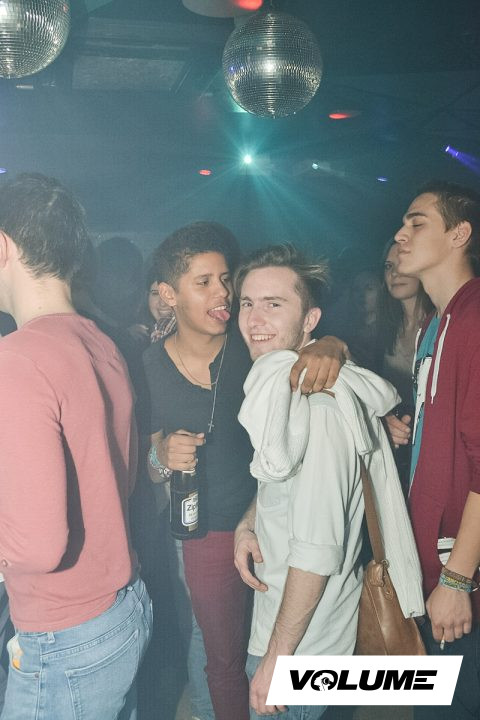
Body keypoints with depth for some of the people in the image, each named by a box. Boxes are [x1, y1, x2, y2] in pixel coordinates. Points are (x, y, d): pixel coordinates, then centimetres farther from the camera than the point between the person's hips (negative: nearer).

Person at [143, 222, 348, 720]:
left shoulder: (253, 346, -11)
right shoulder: (149, 369, -9)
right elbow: (142, 468, 0)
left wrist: (328, 347, -32)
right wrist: (163, 458, -23)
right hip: (210, 534, 0)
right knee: (225, 659, 19)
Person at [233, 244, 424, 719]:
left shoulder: (317, 408, -27)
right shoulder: (279, 385, 2)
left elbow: (317, 549, -27)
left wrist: (276, 657, -20)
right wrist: (248, 523, 0)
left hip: (304, 644, -9)